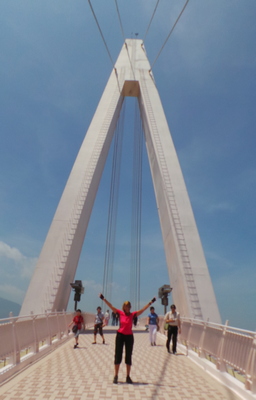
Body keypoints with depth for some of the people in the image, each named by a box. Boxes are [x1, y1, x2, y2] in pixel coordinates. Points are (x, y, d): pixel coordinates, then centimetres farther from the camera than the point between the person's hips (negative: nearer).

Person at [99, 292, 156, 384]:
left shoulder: (133, 314, -3)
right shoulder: (120, 313, -5)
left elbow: (143, 310, -10)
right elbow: (111, 306, -10)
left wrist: (150, 302, -18)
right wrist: (104, 299, -17)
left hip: (129, 336, 1)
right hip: (120, 335, -1)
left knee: (128, 357, 9)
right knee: (118, 356, 5)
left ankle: (128, 377, 22)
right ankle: (116, 376, 19)